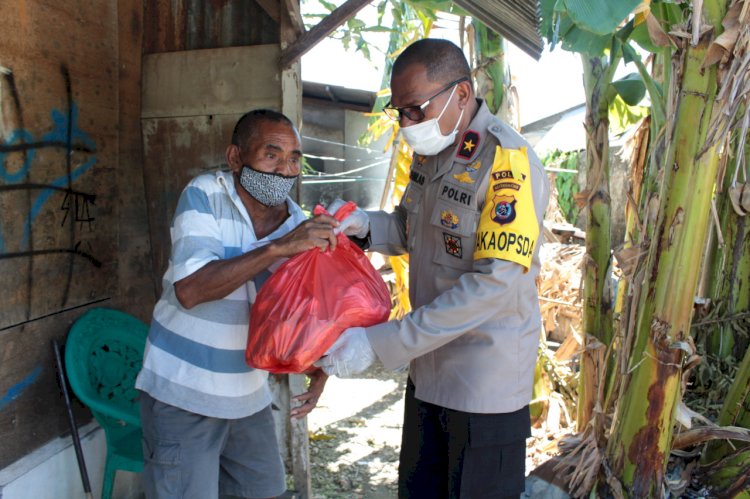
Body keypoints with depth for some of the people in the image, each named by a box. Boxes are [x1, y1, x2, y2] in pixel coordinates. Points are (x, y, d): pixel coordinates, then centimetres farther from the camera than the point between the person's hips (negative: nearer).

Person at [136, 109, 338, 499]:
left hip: (249, 395, 5)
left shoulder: (298, 224, -3)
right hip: (183, 394, -5)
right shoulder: (205, 196, -16)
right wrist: (278, 247, -34)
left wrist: (319, 370, -8)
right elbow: (189, 290, -29)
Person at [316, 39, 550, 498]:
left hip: (484, 386, -7)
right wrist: (365, 226, -7)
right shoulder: (432, 150, 4)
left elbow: (494, 284, -27)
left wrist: (377, 344, -27)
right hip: (429, 368, 8)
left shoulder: (507, 161, -22)